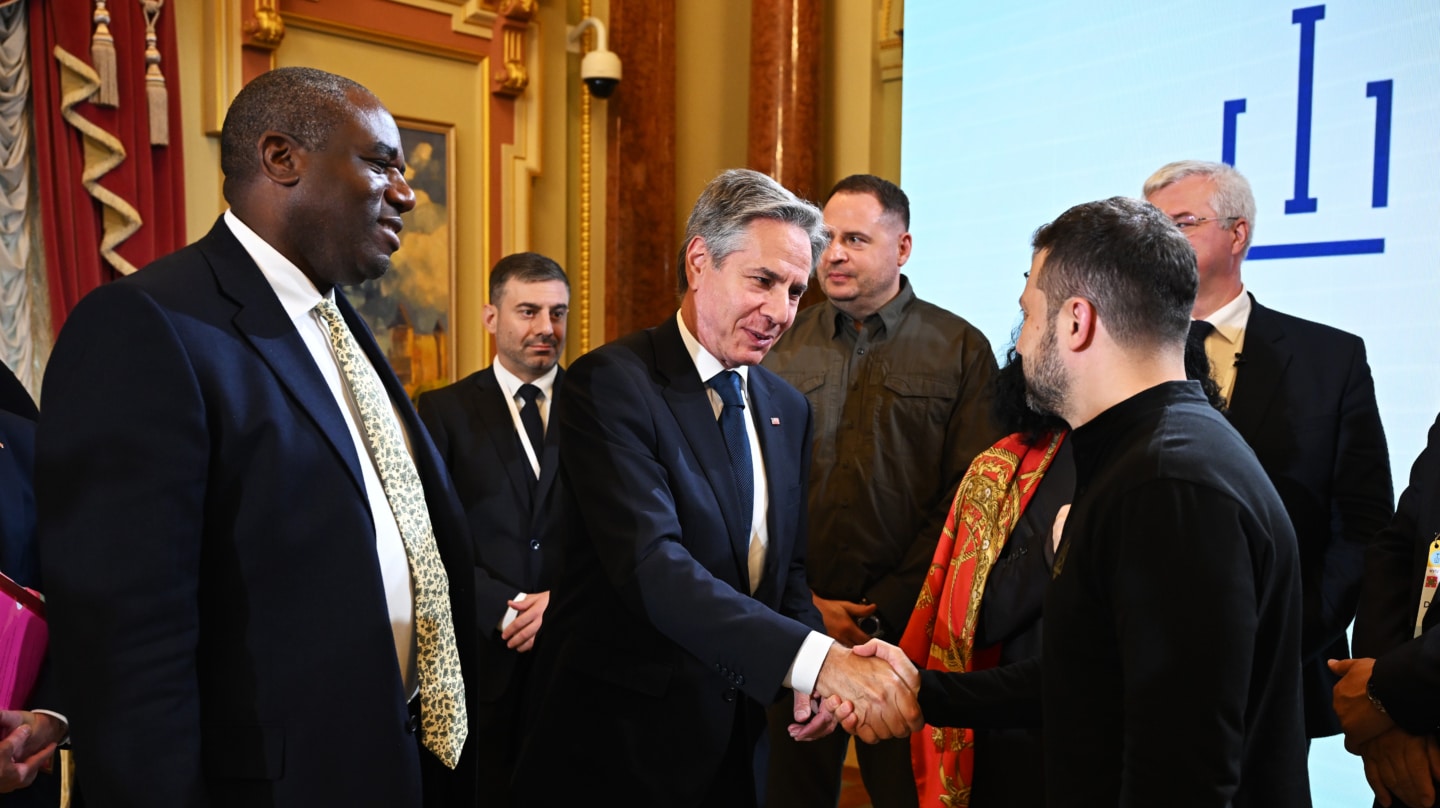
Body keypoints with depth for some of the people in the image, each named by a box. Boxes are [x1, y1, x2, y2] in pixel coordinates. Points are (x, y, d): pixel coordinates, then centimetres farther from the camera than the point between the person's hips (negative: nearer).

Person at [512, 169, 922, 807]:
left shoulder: (788, 408, 5)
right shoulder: (611, 384, -17)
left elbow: (787, 567, 10)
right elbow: (652, 567, -28)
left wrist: (814, 678, -8)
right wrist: (820, 659, -35)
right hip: (622, 741, -5)